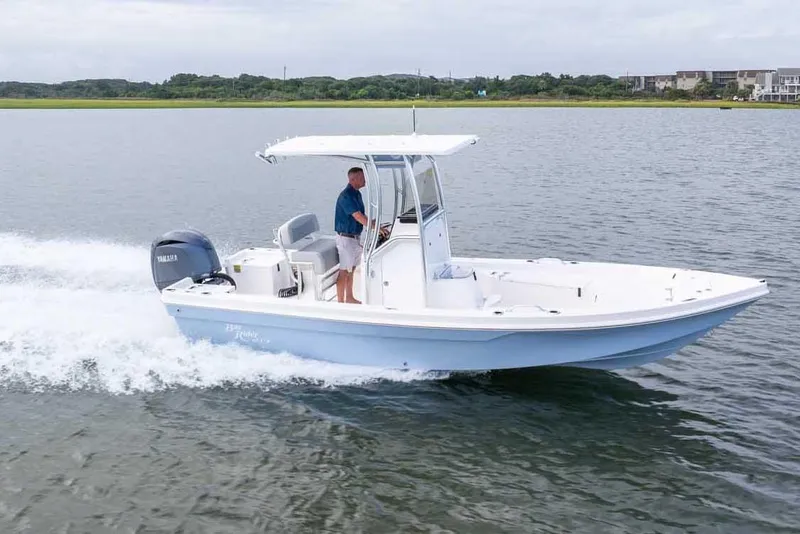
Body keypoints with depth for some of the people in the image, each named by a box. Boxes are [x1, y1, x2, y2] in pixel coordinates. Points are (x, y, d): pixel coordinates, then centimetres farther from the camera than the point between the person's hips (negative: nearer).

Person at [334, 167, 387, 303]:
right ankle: (340, 303, 5)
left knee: (351, 269, 19)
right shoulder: (346, 196, -21)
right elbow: (358, 217, -27)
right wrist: (376, 227, -27)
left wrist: (373, 222, 6)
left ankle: (349, 298, 31)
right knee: (344, 271, -2)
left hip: (355, 237, 9)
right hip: (346, 238, -9)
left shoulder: (357, 194, 9)